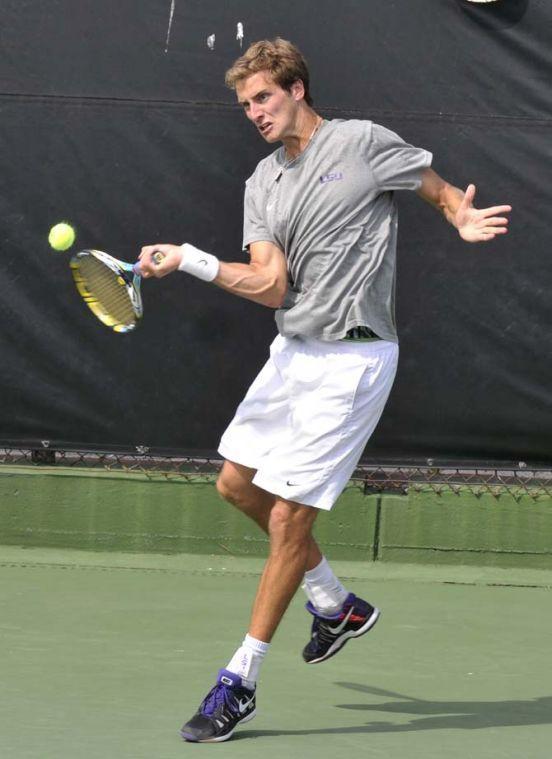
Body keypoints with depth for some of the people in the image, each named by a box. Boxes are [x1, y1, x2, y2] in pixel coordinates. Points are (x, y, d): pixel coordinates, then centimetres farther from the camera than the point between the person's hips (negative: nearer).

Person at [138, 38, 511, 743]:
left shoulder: (362, 143, -6)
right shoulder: (262, 183, 9)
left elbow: (443, 192, 6)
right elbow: (271, 285, -3)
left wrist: (462, 218, -17)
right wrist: (189, 260, -15)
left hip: (352, 359, -8)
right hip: (291, 353, 8)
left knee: (288, 517, -7)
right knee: (238, 483, 13)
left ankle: (239, 683, 1)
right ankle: (336, 605, 32)